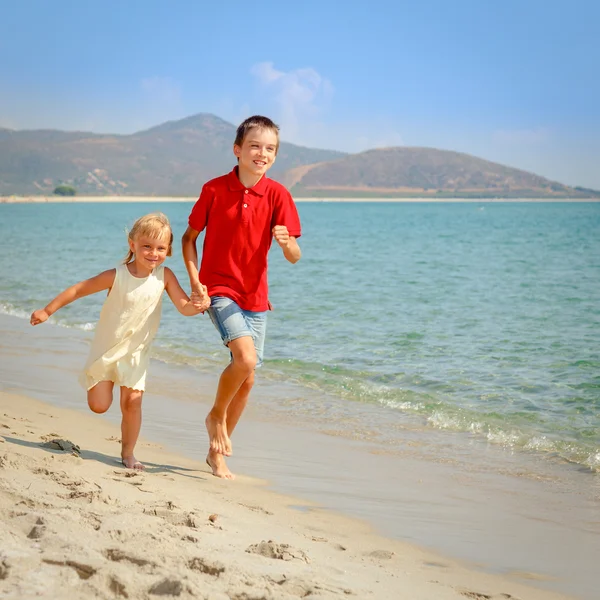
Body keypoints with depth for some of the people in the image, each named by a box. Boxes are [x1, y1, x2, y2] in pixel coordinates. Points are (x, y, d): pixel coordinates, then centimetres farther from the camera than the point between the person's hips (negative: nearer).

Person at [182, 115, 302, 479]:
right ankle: (216, 415, 3)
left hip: (255, 296, 3)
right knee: (246, 357, -26)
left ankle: (217, 453, 25)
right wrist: (194, 281, -7)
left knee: (247, 380, 7)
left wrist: (286, 241, -32)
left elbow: (295, 257, -8)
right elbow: (189, 236, 5)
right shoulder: (215, 189, -6)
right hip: (219, 290, -3)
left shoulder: (277, 194, -4)